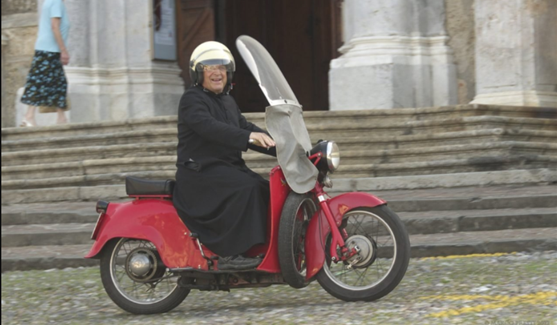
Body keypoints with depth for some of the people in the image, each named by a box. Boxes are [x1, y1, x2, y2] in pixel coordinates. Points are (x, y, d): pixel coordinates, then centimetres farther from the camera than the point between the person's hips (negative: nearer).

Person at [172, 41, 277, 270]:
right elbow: (209, 127, -24)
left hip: (230, 167, 8)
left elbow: (245, 127, 21)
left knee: (268, 191, -12)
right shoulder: (192, 99, -7)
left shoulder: (228, 102, 23)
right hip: (200, 172, -8)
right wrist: (248, 137, -37)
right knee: (246, 189, -30)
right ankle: (230, 254, -33)